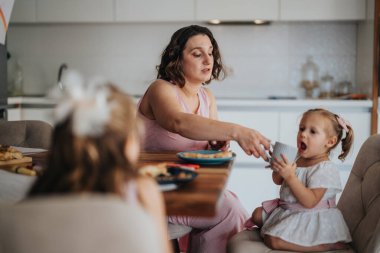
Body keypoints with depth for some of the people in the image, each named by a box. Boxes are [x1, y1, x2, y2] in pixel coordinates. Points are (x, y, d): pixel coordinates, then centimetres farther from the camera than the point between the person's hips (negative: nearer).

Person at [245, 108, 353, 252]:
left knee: (274, 240, -25)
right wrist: (278, 167, -8)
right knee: (257, 214, 12)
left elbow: (309, 202, -30)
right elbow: (278, 181, 16)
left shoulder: (325, 169, -22)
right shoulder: (299, 160, 2)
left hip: (309, 218, -9)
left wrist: (290, 176, -34)